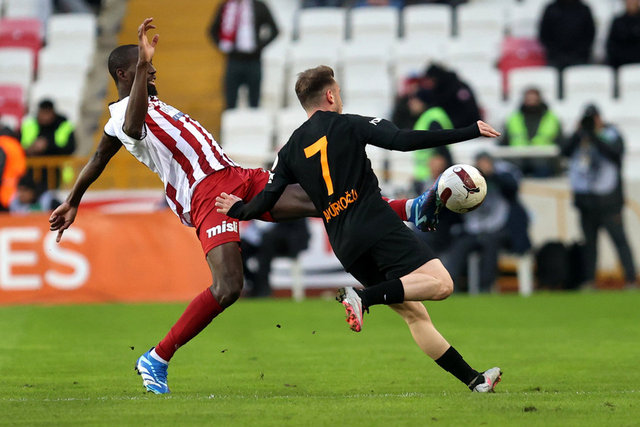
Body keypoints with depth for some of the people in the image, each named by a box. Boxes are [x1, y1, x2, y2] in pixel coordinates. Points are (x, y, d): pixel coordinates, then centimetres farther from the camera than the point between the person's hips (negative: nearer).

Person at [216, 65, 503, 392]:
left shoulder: (291, 150, 17)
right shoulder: (348, 125, 5)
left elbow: (266, 201, 12)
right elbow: (403, 141, -7)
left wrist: (238, 209, 35)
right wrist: (470, 132, -5)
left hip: (345, 247, 6)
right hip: (377, 226, -6)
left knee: (414, 313, 10)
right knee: (440, 283, -17)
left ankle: (473, 378, 5)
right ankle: (364, 298, -28)